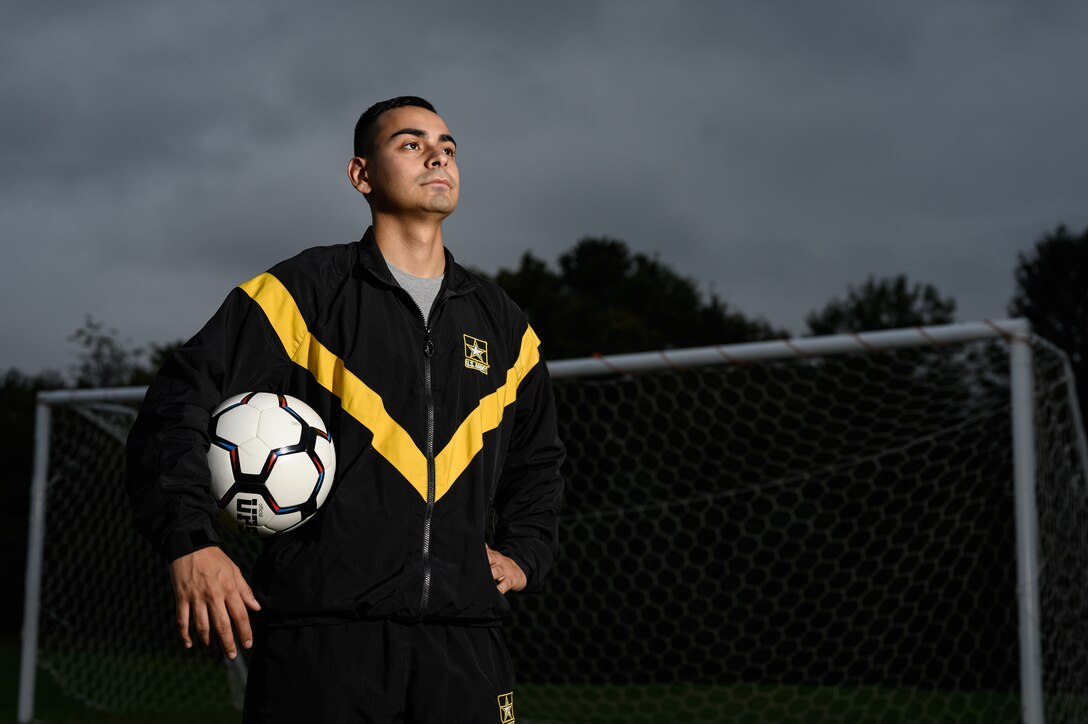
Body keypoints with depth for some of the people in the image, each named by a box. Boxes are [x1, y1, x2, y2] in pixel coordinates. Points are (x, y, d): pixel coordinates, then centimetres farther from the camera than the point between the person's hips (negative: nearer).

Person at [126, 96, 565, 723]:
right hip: (321, 636, -4)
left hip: (465, 646, 4)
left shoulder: (504, 325, 17)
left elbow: (539, 460, 30)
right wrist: (190, 543, -13)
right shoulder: (303, 292, 3)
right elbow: (178, 405, -2)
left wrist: (524, 556, 15)